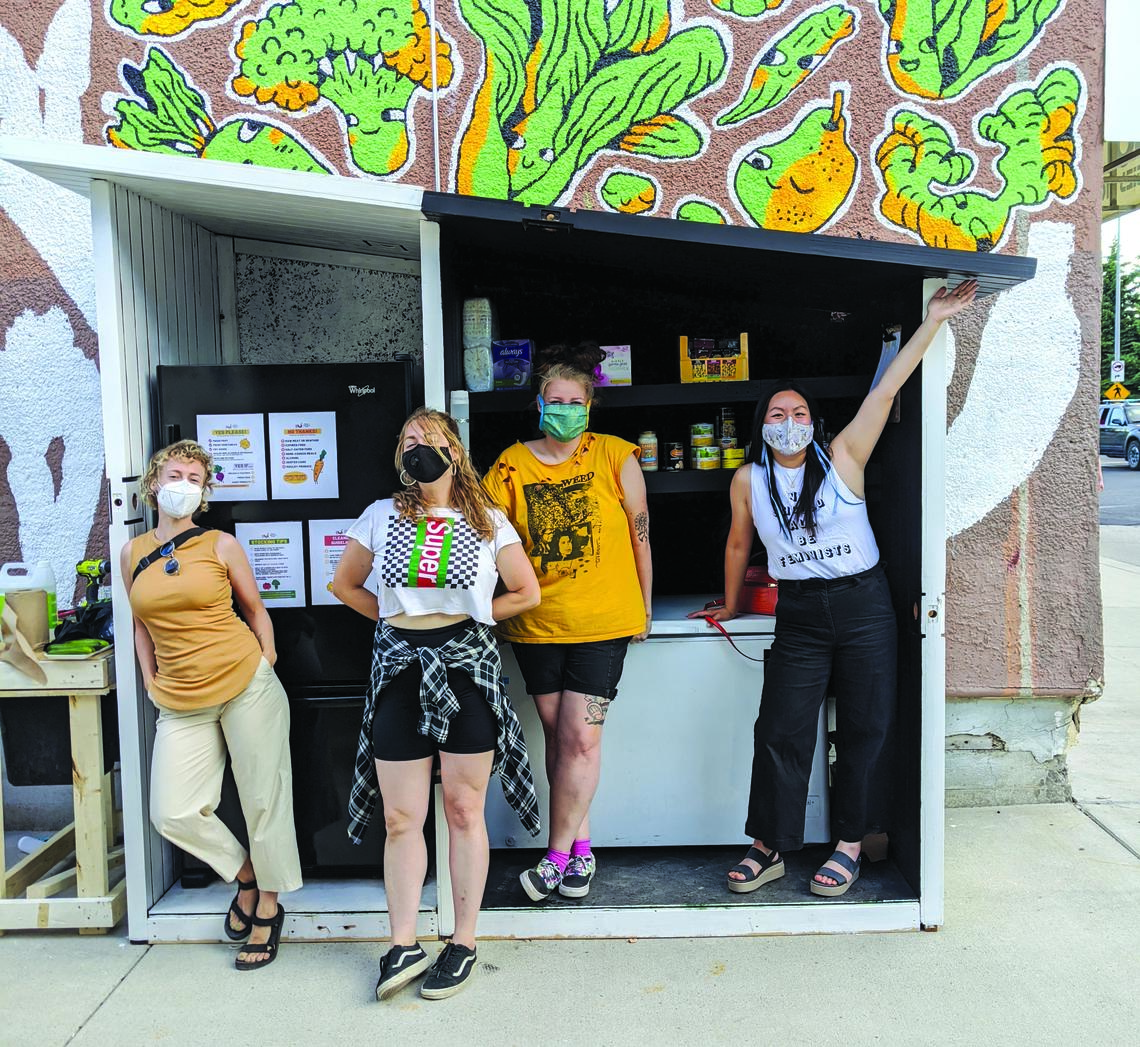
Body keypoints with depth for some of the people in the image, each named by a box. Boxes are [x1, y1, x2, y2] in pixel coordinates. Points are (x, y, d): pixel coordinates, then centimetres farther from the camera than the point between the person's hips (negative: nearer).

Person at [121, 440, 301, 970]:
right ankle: (245, 875, 23)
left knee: (263, 801, 4)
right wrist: (152, 681, 11)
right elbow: (142, 623, 18)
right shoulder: (133, 553, 9)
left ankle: (268, 906, 24)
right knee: (172, 813, -5)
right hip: (181, 702, 3)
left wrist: (266, 664, 3)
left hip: (246, 686, -3)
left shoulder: (220, 545, -1)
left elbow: (255, 610, 8)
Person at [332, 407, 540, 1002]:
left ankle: (464, 943, 17)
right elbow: (344, 585, 17)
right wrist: (396, 619, 10)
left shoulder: (487, 522, 3)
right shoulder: (382, 517, 6)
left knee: (464, 811, 5)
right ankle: (404, 947, 16)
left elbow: (525, 592, 8)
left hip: (466, 669, -1)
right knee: (400, 818, 5)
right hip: (399, 671, 2)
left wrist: (470, 615, 5)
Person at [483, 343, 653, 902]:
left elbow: (640, 533, 4)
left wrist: (644, 606, 8)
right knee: (557, 736, 10)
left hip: (603, 621, -2)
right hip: (535, 623, 2)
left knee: (580, 737, -5)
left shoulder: (614, 456, -2)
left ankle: (556, 857, 8)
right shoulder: (511, 465, 1)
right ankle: (580, 848, 24)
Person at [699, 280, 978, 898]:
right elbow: (738, 546, 15)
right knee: (780, 731, 1)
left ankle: (849, 846, 19)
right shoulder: (748, 481, 3)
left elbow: (886, 390, -5)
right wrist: (730, 608, 24)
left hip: (864, 605, 0)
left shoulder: (842, 458, 0)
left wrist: (933, 321, -8)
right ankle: (768, 849, 14)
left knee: (863, 728, 5)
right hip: (799, 615, 1)